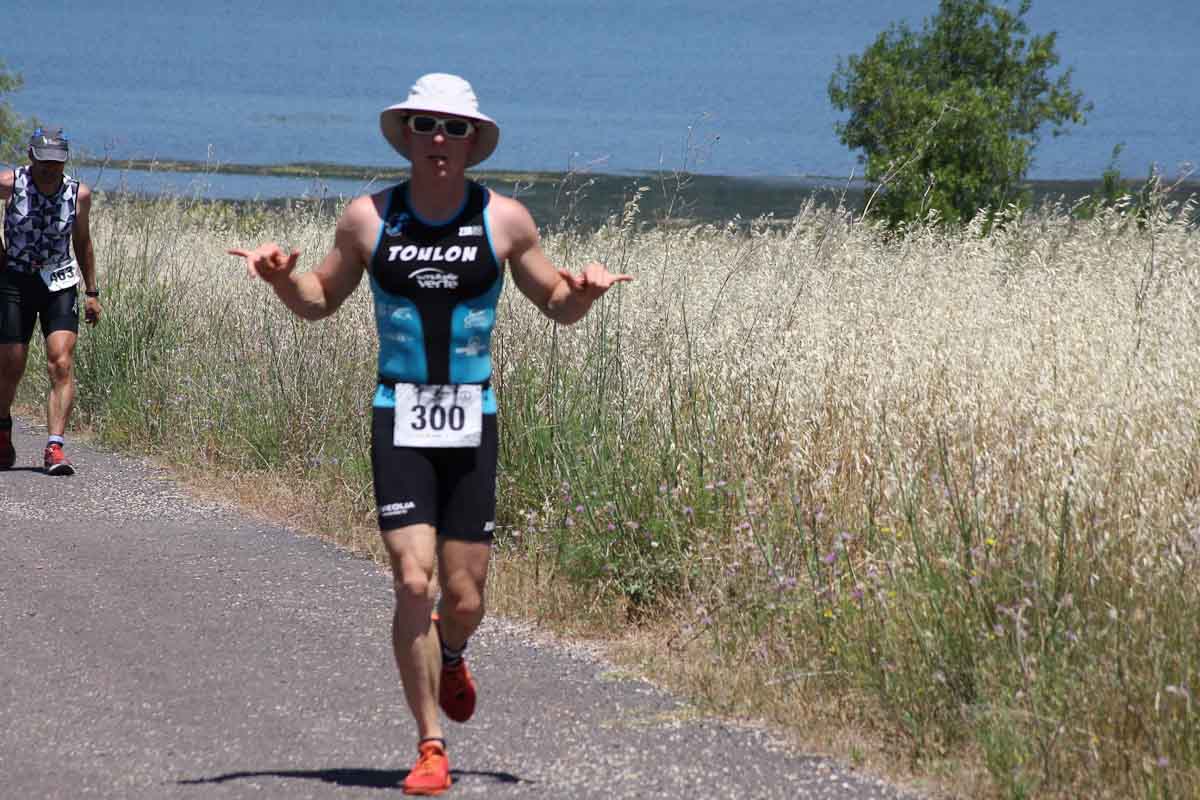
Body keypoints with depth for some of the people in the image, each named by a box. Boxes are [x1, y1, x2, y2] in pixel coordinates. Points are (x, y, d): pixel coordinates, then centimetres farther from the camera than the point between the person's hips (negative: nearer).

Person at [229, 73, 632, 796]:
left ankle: (451, 657, 42)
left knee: (464, 599, 3)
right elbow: (320, 301, 15)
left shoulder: (505, 220, 1)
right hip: (400, 421, -1)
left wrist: (585, 289, -10)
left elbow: (558, 307, 12)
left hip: (472, 424, 1)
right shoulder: (368, 217, 1)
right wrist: (280, 275, -6)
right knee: (413, 584, -13)